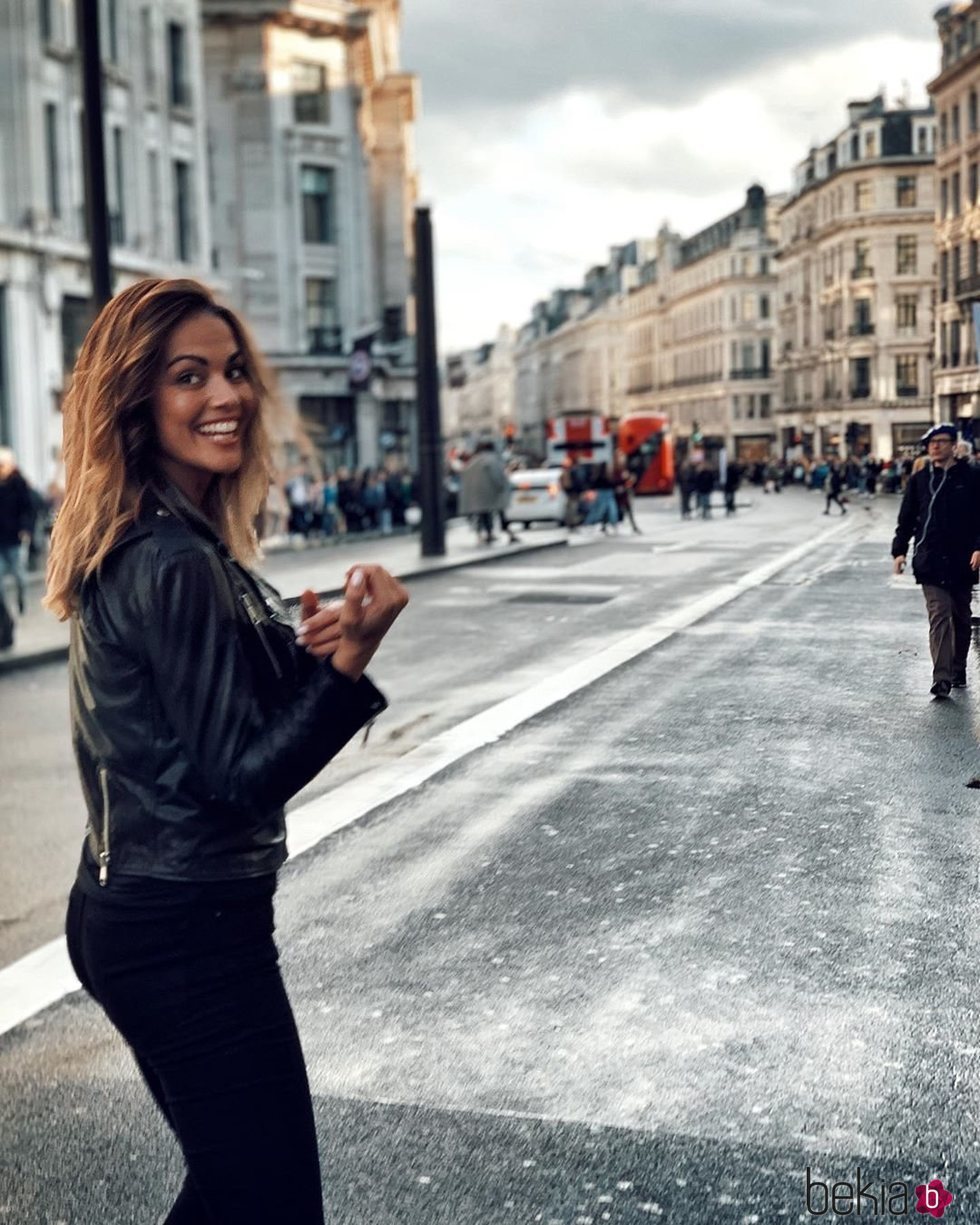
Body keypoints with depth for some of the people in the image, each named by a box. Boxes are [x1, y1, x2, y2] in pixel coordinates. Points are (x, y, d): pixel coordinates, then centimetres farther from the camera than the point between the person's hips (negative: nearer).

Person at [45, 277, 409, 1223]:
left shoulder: (130, 548, 9)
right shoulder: (175, 564, -21)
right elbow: (242, 775, -19)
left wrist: (297, 649, -4)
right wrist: (349, 659, -29)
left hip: (126, 912, 10)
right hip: (192, 933, -10)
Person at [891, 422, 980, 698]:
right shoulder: (919, 480, 6)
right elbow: (906, 519, 8)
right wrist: (899, 550, -1)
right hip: (930, 561, 0)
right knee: (939, 616, -11)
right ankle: (942, 678, -18)